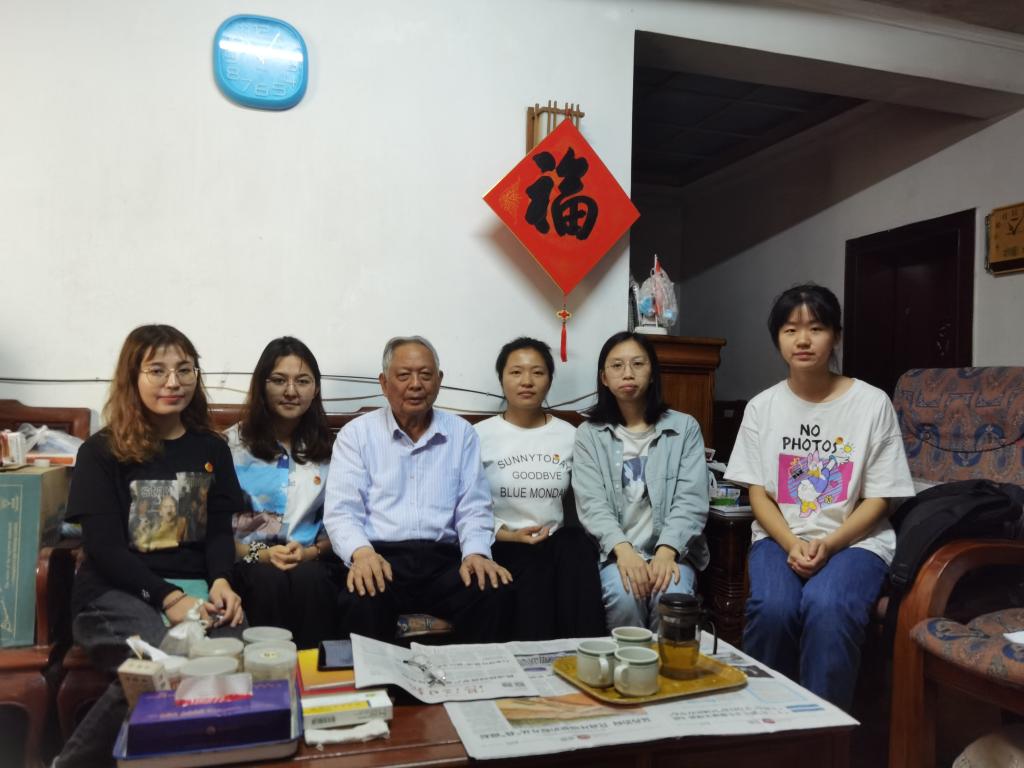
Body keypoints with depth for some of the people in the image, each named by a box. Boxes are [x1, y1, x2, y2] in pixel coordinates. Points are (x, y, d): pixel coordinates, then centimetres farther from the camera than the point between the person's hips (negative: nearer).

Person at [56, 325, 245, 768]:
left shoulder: (212, 449, 14)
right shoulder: (101, 452, 3)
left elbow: (219, 531, 10)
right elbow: (104, 546, -5)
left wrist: (220, 582, -13)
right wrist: (169, 598, -19)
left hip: (193, 587, 3)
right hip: (116, 591, -2)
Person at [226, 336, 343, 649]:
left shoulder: (327, 449, 14)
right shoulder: (232, 444, 6)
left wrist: (310, 552, -9)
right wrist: (259, 553, -14)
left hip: (312, 560, 1)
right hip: (248, 559, -1)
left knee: (309, 579, -33)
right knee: (268, 580, -35)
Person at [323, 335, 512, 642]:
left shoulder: (461, 433, 13)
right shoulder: (356, 433, 7)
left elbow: (474, 508, 9)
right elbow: (341, 510, -2)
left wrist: (476, 553, -11)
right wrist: (361, 552, -22)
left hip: (443, 559, 2)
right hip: (380, 557, -1)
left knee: (489, 594, -28)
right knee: (364, 602, -34)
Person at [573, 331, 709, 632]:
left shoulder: (684, 427, 7)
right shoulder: (589, 435, 7)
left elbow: (691, 501, -3)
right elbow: (592, 505, -5)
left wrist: (666, 552, -21)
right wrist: (623, 550, -24)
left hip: (671, 550, 0)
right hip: (615, 552, 0)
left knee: (671, 598, -29)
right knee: (624, 596, -30)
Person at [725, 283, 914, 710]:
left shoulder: (872, 404, -1)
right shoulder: (762, 407, 6)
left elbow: (878, 499, -1)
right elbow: (757, 493, 4)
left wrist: (827, 545, -15)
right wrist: (791, 545, -13)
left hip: (854, 541, -1)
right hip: (780, 538, 2)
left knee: (827, 607, -33)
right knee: (772, 607, -29)